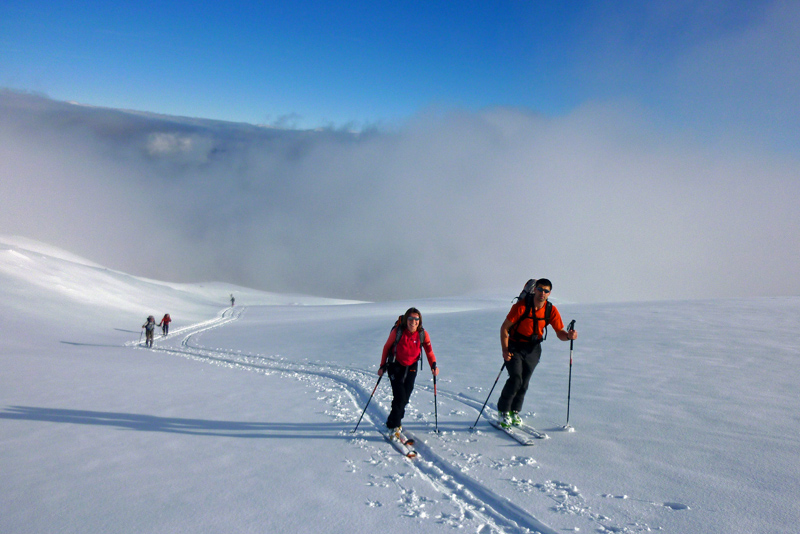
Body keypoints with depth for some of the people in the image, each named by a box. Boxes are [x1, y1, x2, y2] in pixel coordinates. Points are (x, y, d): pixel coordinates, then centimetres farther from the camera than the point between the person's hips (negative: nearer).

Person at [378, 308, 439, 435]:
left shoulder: (423, 334, -12)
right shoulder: (397, 331, -19)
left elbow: (429, 351, -4)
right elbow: (386, 347, -5)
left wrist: (433, 365, -21)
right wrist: (382, 366, -2)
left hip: (411, 367, 3)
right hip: (395, 367, -3)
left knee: (405, 398, 8)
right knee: (400, 397, -13)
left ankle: (396, 420, 32)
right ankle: (393, 426, 2)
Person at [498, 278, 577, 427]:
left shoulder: (551, 310, -9)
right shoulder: (521, 306, -20)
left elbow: (560, 333, -6)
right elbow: (504, 328, -14)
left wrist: (568, 336, -29)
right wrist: (505, 350, -20)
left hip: (533, 349, 4)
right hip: (515, 347, -3)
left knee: (524, 383, 6)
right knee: (515, 379, -15)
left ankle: (515, 411, 28)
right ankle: (503, 411, 5)